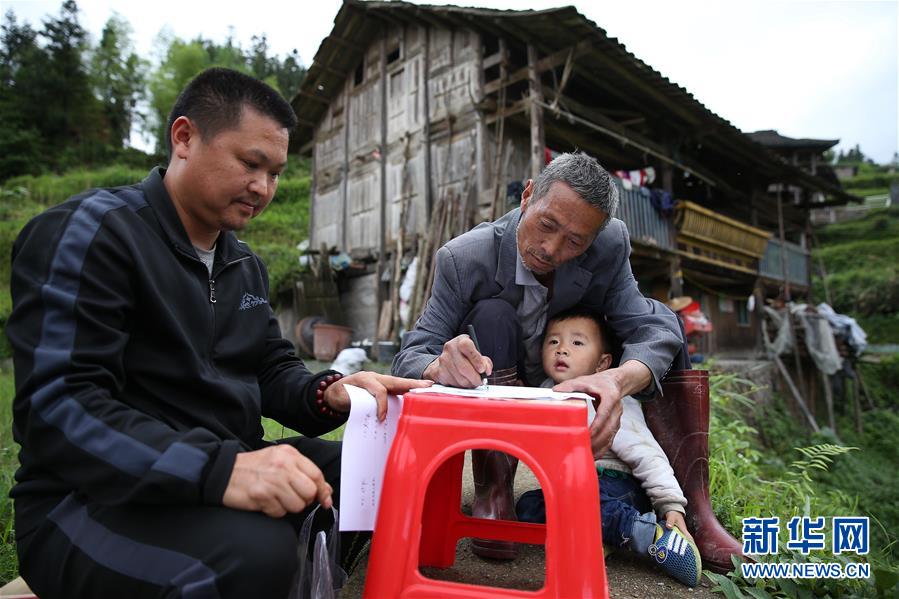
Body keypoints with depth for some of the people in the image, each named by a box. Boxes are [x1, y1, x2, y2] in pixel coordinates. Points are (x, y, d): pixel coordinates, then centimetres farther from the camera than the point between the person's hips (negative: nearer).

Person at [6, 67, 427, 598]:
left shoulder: (246, 265, 11)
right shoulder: (89, 231, -13)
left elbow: (272, 369, 13)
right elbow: (58, 409, -23)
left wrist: (328, 392, -11)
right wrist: (220, 469, -37)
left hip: (229, 471, 7)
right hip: (94, 499, -7)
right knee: (256, 551, -36)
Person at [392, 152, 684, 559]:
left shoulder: (610, 245, -21)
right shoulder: (464, 258, -28)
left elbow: (650, 327, -27)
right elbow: (410, 356, -29)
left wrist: (618, 379, -52)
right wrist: (440, 367, -55)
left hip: (574, 385, 3)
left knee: (666, 321, -18)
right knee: (494, 313, -33)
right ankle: (492, 487, -25)